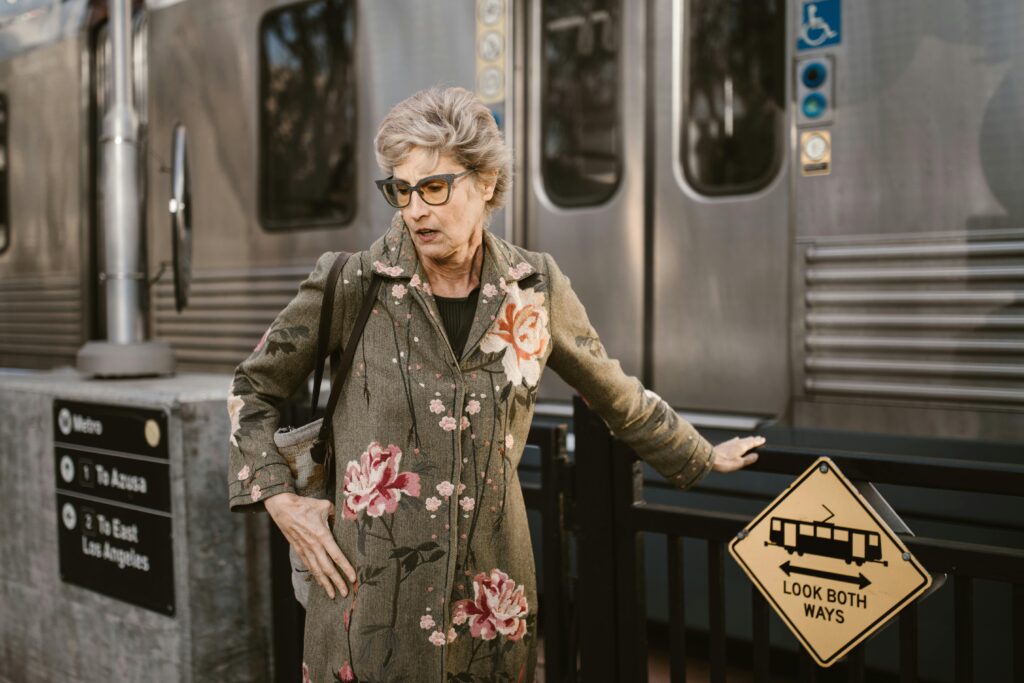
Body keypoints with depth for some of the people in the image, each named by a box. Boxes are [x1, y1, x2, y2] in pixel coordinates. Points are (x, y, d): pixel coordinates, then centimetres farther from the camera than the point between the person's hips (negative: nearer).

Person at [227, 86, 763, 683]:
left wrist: (705, 458, 22)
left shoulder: (536, 287, -1)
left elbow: (620, 398, 13)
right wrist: (279, 498, -3)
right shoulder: (354, 285, -7)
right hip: (369, 596, -1)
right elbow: (254, 388, 7)